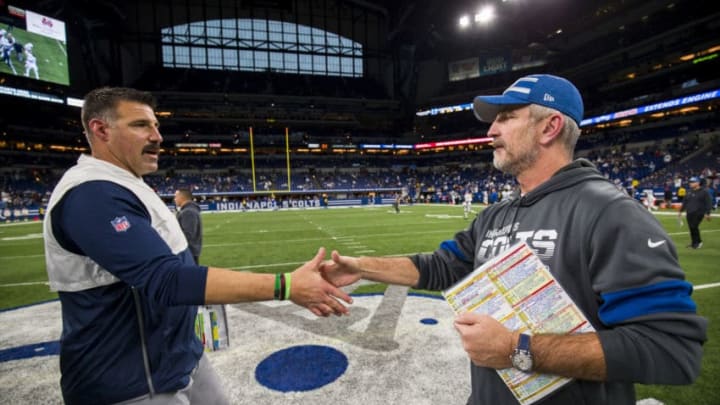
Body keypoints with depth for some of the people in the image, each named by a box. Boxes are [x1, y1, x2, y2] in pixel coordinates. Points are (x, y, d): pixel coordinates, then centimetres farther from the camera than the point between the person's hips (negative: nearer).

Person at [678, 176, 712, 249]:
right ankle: (694, 243, 15)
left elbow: (708, 203, -6)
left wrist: (707, 213, -13)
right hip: (689, 213, 6)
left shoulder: (704, 192, -3)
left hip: (698, 213, -6)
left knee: (694, 227, -14)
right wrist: (680, 211, 19)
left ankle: (698, 242, 1)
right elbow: (684, 202, 22)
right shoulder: (689, 192, 15)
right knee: (691, 228, 6)